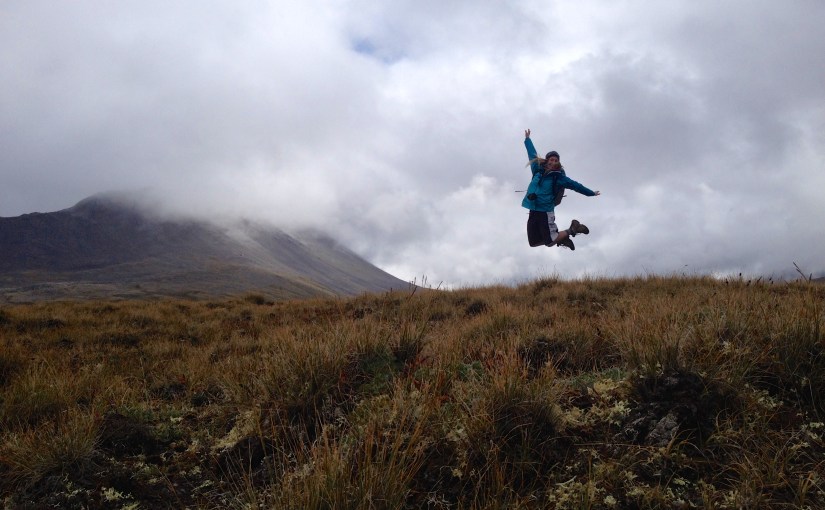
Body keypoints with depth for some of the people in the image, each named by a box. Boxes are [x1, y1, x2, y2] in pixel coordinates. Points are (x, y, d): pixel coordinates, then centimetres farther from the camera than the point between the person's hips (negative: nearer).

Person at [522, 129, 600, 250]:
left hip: (546, 212, -5)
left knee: (549, 242, -8)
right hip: (533, 211, 5)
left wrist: (591, 193, 13)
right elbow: (532, 154, 24)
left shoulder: (559, 177, 0)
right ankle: (560, 236, 26)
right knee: (533, 243, 5)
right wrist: (527, 139, 33)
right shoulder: (538, 171, 11)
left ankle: (572, 230, 15)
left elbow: (576, 185, 8)